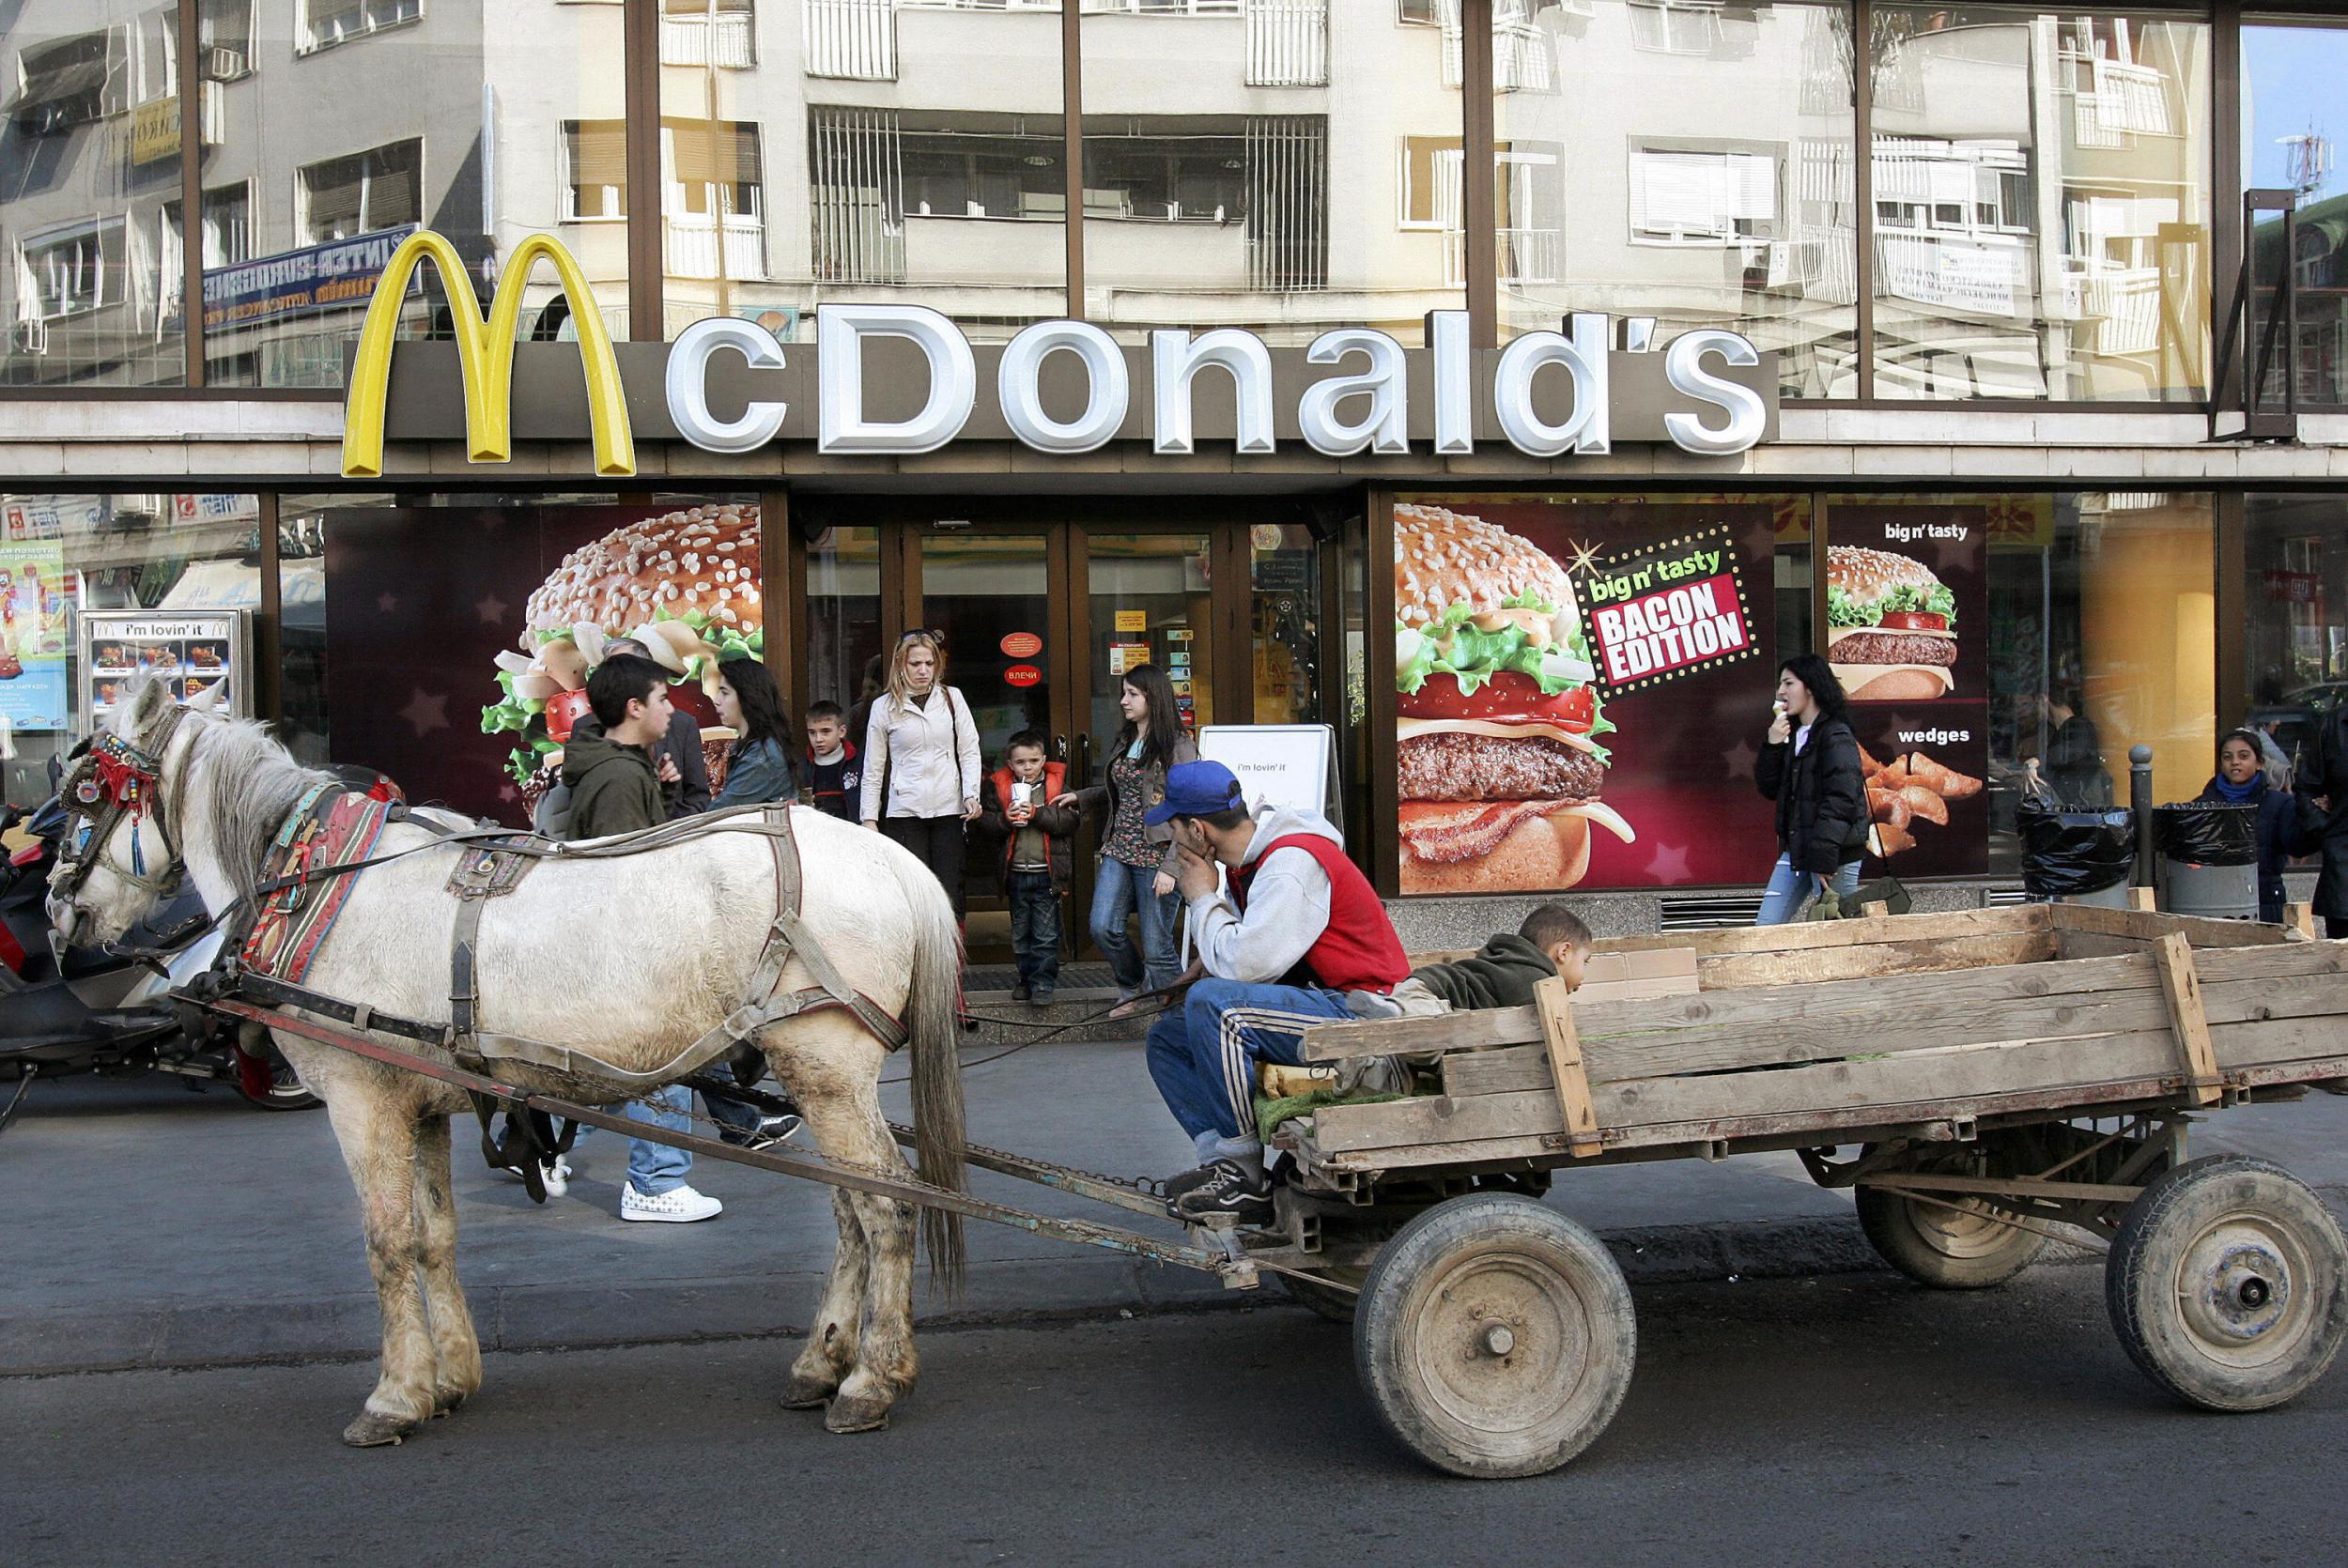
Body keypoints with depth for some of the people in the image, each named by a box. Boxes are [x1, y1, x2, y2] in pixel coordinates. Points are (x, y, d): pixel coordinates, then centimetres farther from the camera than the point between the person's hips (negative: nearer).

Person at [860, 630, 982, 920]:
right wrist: (869, 817, 4)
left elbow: (969, 751, 7)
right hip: (904, 811, -1)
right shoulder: (884, 706, 5)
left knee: (950, 894, 0)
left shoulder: (952, 698, 8)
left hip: (949, 809, 1)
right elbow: (873, 768, 8)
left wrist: (971, 794, -7)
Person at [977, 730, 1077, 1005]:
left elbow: (1069, 821, -10)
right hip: (1016, 872, 3)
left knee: (1046, 934, -2)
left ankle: (1043, 983, 4)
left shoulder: (1057, 783, 0)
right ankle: (1026, 978, 26)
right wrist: (1006, 819, -16)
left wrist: (1036, 813, -19)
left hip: (1047, 872, -3)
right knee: (1020, 934, 14)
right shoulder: (999, 786, 4)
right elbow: (986, 825, 2)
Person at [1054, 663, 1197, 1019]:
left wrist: (1170, 867, -19)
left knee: (1157, 945, -4)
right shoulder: (1125, 742, 14)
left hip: (1155, 855, -7)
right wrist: (1079, 798, 22)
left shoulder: (1178, 748, -9)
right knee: (1103, 927, -2)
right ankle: (1132, 988, 24)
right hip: (1119, 851, 7)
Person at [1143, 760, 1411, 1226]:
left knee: (1212, 1003, -30)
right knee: (1167, 1037, 7)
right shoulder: (1250, 861, 10)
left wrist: (1202, 898, -12)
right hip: (1317, 1006, 10)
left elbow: (1244, 964, -27)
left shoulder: (1292, 864, -20)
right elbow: (1239, 960, 19)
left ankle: (1245, 1174, -20)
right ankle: (1221, 1157, -10)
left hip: (1362, 1013, -10)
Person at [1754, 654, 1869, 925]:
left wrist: (1823, 857, -23)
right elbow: (1769, 789, 14)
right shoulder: (1792, 735, 16)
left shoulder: (1836, 737, -11)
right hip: (1794, 850, 9)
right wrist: (1773, 747, -2)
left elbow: (1841, 800, -19)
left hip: (1833, 855, -9)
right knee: (1766, 927, 3)